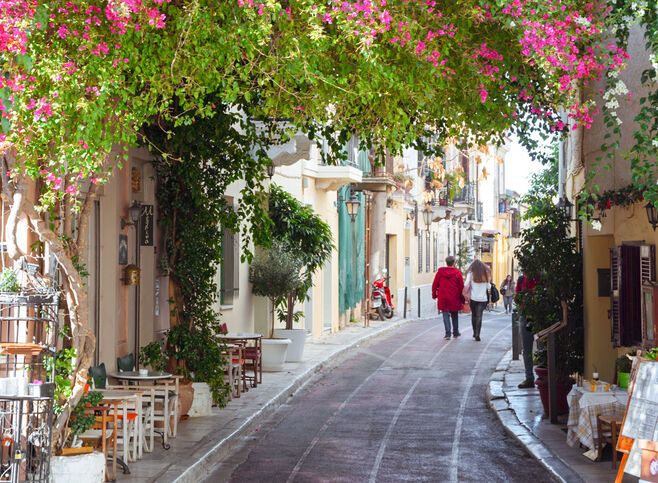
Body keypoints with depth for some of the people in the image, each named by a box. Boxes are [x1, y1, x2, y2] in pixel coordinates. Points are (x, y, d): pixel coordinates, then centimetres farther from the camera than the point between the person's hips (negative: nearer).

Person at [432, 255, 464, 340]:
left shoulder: (440, 272, 0)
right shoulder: (457, 273, -4)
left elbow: (435, 284, 5)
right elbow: (461, 286, -2)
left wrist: (434, 294, 17)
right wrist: (462, 299, 7)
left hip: (443, 298, 0)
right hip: (454, 298, 0)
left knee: (445, 315, 3)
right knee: (454, 315, 16)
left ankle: (448, 333, -10)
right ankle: (456, 332, 26)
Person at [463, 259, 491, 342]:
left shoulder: (471, 273, -2)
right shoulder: (486, 274, 6)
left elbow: (467, 285, -11)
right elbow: (488, 287, 6)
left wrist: (466, 295, -4)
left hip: (473, 298, -1)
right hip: (483, 298, 1)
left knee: (474, 315, 15)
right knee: (479, 316, -1)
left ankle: (475, 333, 19)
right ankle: (477, 334, -10)